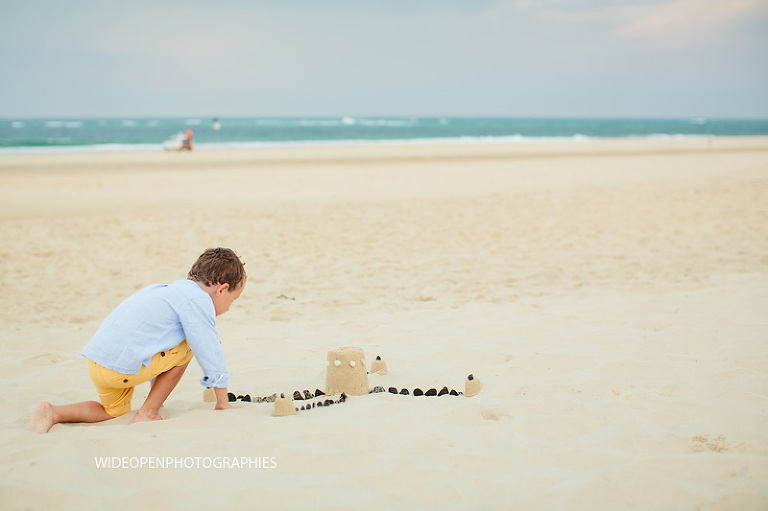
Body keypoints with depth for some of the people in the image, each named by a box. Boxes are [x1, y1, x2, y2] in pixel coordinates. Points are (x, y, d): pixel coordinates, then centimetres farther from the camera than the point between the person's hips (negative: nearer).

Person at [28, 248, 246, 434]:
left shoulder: (167, 291, 24)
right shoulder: (198, 299, -7)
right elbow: (209, 352, -6)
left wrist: (156, 393, 43)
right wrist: (223, 403, 6)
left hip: (95, 360, 10)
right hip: (121, 367, -10)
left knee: (115, 411, 29)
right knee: (186, 348, 4)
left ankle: (53, 413, 11)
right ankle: (147, 415, 5)